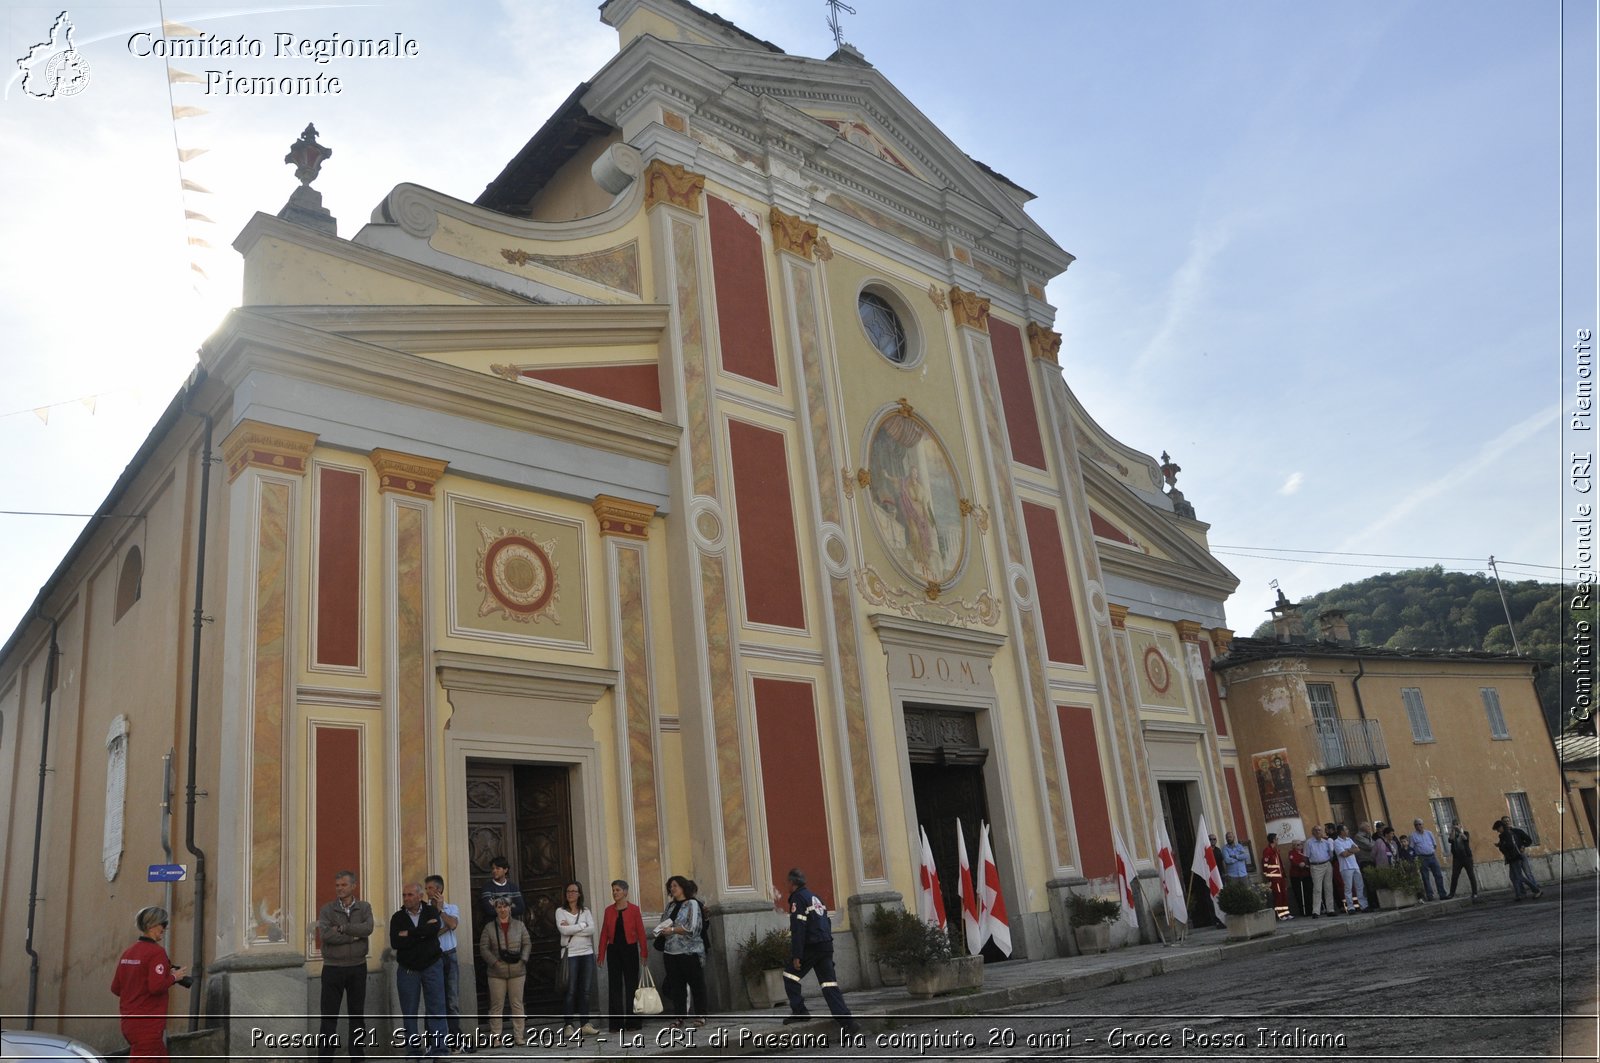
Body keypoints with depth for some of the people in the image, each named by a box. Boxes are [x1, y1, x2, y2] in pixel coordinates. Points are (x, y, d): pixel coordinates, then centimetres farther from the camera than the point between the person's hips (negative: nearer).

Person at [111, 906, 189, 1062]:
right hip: (148, 1025, -9)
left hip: (129, 1022, 9)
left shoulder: (128, 952, 10)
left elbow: (115, 987, 13)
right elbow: (157, 986, -23)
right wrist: (174, 977, -6)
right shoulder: (156, 952, -14)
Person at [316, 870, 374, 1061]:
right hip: (333, 968, -2)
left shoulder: (364, 907, 2)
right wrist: (355, 935, -16)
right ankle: (324, 1055, 6)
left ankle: (358, 1054, 19)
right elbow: (325, 935, -18)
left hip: (358, 968, 2)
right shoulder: (327, 909, -2)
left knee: (357, 1013, 10)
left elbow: (368, 928, -16)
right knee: (329, 1015, 0)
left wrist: (341, 928, -18)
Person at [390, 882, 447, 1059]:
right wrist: (423, 932, -16)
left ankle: (437, 1049, 1)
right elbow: (395, 943, -13)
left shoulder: (431, 911, -1)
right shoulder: (397, 917, 0)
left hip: (432, 966, -1)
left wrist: (409, 934, -17)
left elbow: (435, 928, -22)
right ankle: (412, 1050, 14)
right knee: (409, 1011, 4)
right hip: (407, 970, 1)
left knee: (436, 1008, -3)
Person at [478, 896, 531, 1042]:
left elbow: (527, 944, 8)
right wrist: (494, 961, -11)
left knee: (517, 1003, 5)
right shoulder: (489, 927, 3)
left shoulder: (519, 925, 7)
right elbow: (483, 948, 0)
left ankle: (519, 1036, 11)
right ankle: (494, 1036, 8)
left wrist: (523, 959, -6)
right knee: (497, 1005, 0)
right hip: (497, 972, -1)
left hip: (517, 971, 1)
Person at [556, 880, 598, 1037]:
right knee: (570, 991, -5)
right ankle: (568, 1025, 1)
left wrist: (571, 929, -9)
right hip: (570, 954, -3)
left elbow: (591, 930, -4)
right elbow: (563, 930, -13)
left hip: (587, 953, 3)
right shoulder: (560, 911, 3)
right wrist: (582, 926, -6)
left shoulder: (586, 912, 12)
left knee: (585, 990, 4)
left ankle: (585, 1024, 10)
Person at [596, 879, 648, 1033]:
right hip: (613, 950, 2)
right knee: (615, 985, 3)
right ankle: (617, 1023, 8)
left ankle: (632, 1022, 10)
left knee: (631, 984, 2)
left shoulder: (634, 909, -1)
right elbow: (604, 933, 6)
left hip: (630, 949, -2)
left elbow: (640, 931, -3)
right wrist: (601, 954, 1)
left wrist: (644, 952, -8)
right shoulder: (609, 911, 7)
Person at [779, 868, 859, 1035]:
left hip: (810, 946, -8)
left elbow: (798, 928, -15)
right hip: (827, 946, 8)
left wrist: (796, 955, -16)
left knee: (790, 977, 9)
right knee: (830, 984, 3)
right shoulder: (816, 898, 21)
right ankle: (846, 1020, -6)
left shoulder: (798, 898, -7)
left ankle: (799, 1011, 4)